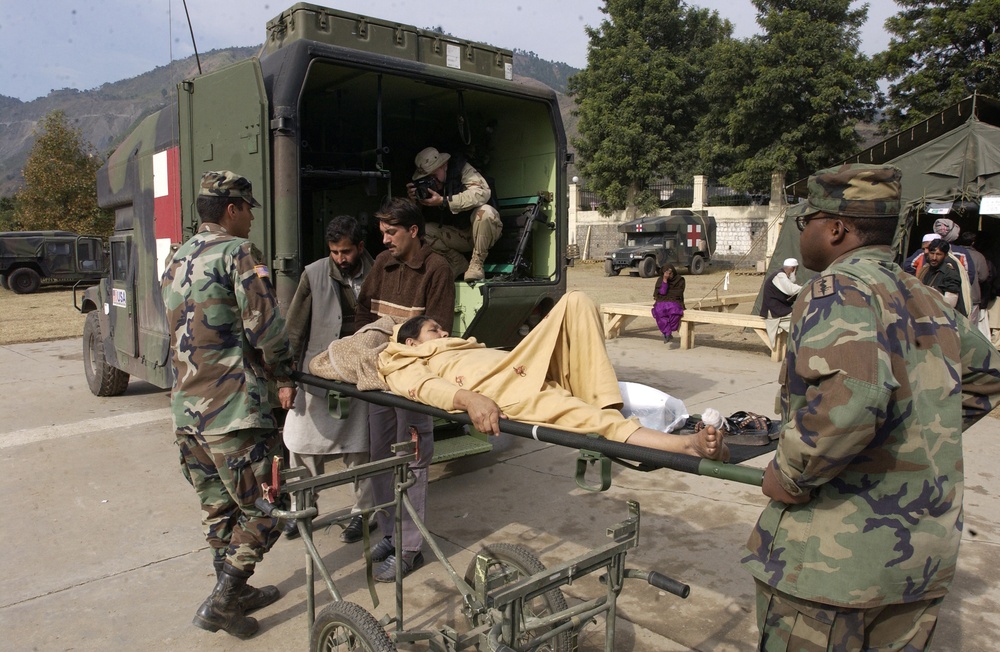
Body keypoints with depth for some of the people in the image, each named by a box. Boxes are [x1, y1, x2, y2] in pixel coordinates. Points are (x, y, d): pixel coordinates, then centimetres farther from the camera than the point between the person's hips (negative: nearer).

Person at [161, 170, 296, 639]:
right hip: (233, 411, -9)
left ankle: (235, 593, 32)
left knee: (218, 508, 19)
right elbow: (266, 327, -17)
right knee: (264, 507, 4)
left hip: (186, 410, 9)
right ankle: (221, 602, 6)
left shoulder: (176, 261, 17)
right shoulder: (237, 253, -10)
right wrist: (284, 376, 0)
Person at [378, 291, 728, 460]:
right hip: (502, 393, -7)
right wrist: (468, 398, -26)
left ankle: (602, 402, -22)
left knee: (576, 301, -9)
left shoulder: (463, 347, 41)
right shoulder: (405, 366, 19)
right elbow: (425, 386, -4)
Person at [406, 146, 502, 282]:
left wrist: (443, 201, -35)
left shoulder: (463, 170, -15)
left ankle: (476, 264, -19)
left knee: (484, 211, -37)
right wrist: (414, 200, -22)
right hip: (458, 234, 5)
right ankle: (460, 265, -4)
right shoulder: (427, 184, -1)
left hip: (481, 231, -5)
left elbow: (482, 193, -34)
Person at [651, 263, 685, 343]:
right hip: (662, 302, 1)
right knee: (659, 311, -36)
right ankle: (668, 332, -28)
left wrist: (666, 293, 0)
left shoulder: (680, 280, 4)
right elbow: (661, 292, -6)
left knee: (674, 310, -38)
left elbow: (678, 294, -4)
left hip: (675, 302, -1)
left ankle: (666, 333, -19)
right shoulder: (660, 280, 9)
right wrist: (665, 280, -15)